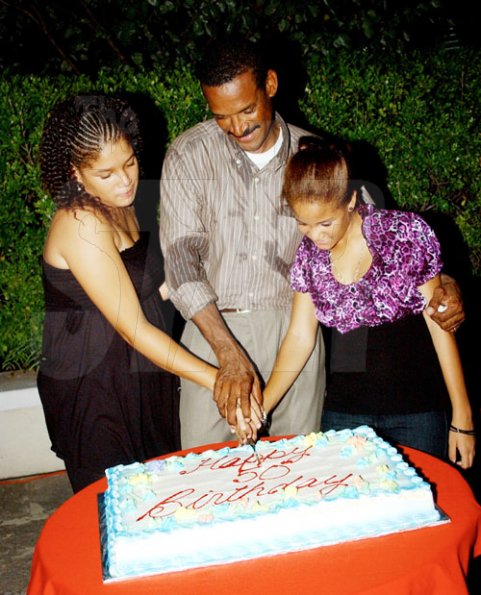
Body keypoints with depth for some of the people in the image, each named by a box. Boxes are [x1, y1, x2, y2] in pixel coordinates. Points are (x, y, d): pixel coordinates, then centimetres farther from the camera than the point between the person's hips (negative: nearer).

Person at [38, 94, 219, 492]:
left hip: (139, 380, 9)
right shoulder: (81, 225, -23)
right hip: (93, 391, -8)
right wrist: (215, 380, -26)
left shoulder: (120, 207, 5)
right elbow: (133, 328, -25)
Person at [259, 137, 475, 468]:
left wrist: (462, 417, -4)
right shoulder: (309, 255, 1)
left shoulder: (406, 233, -11)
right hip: (344, 412, 3)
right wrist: (260, 408, -6)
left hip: (416, 412, -3)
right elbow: (300, 337, 3)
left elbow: (440, 325, -6)